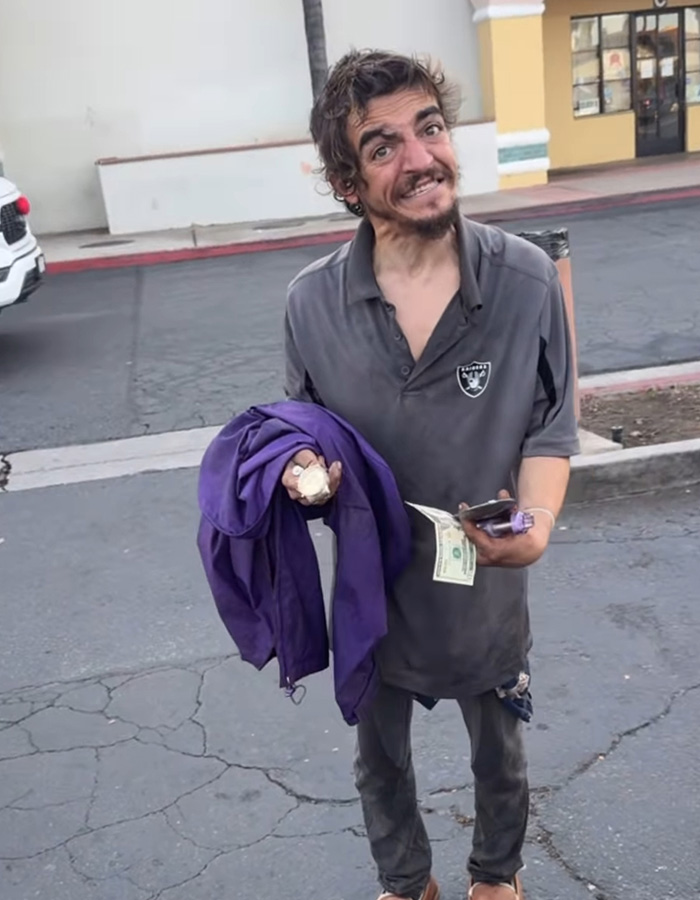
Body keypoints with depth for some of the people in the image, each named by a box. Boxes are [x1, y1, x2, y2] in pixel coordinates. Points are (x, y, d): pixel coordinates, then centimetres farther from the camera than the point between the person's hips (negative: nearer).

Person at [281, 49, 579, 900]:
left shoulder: (527, 280, -17)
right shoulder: (312, 301, -14)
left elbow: (551, 428, -9)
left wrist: (535, 528, -26)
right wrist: (304, 466, -21)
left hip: (487, 583, -1)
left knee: (499, 757, 25)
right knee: (380, 761, 25)